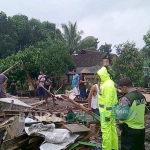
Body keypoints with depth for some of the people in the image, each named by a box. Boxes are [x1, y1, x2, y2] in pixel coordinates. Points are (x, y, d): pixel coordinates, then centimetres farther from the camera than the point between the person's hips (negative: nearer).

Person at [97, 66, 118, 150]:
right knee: (112, 129, 17)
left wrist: (107, 114, -21)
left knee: (106, 130, -1)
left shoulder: (107, 85, -21)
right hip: (110, 110, 10)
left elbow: (109, 101, -23)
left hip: (107, 111, -10)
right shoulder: (109, 83, 11)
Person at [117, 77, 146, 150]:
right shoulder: (142, 96, 4)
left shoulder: (126, 99, -21)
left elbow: (122, 116, -20)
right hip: (141, 129, 7)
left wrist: (117, 113, -2)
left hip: (130, 130, -7)